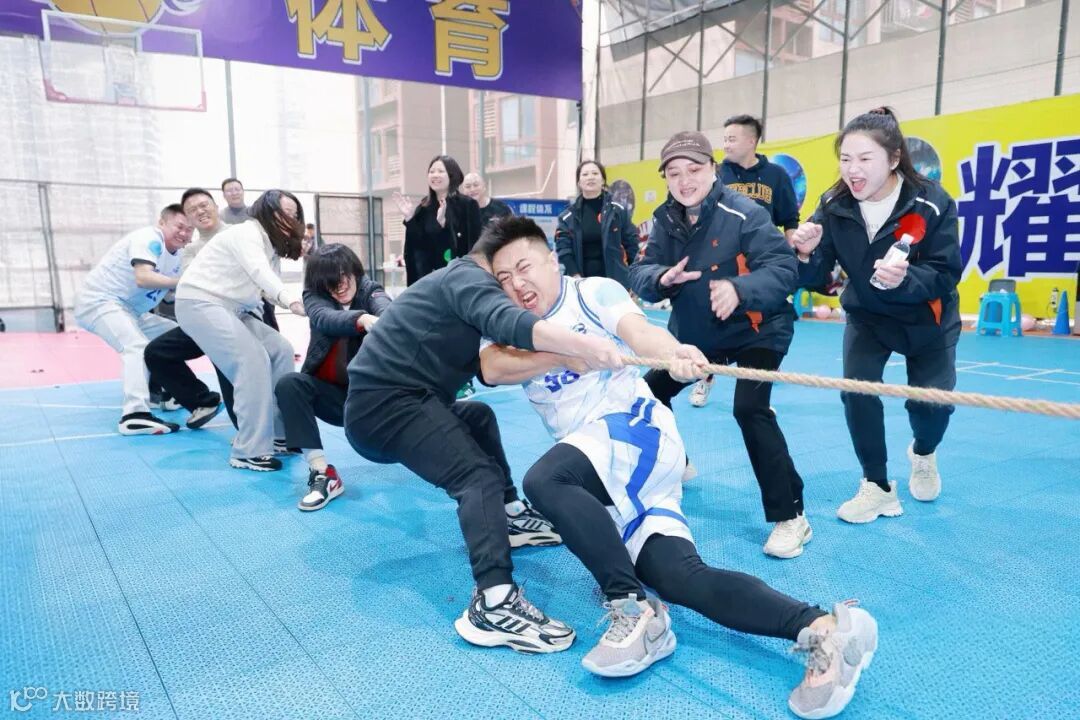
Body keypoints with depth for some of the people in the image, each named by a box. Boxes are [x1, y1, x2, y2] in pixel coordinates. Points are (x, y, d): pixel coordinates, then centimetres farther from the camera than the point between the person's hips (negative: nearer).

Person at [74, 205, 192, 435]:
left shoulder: (176, 256, 9)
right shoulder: (149, 238, -19)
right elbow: (143, 278, -33)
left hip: (130, 310, 10)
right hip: (98, 301, -10)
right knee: (138, 347, -30)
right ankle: (135, 416, -42)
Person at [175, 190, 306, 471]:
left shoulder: (273, 247, 15)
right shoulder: (247, 232, -15)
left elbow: (267, 288, 4)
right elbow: (258, 272, -34)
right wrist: (290, 300, -48)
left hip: (232, 309, 9)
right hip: (200, 303, -9)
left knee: (281, 351, -1)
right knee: (253, 363, -22)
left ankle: (279, 434, 5)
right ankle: (250, 452, -18)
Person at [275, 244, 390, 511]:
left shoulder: (369, 289, -5)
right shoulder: (314, 295, -4)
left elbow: (386, 308, -31)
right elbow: (326, 319, -29)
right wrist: (362, 319, -53)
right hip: (331, 392, 1)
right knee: (289, 384, -28)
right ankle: (323, 473, -28)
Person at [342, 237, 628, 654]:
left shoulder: (459, 283, 25)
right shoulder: (467, 277, -5)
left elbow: (488, 368, 18)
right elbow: (509, 323, -28)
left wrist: (550, 357, 5)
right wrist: (582, 346, -37)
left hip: (390, 399, 11)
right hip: (384, 403, -11)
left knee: (478, 418, 29)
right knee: (479, 477, -23)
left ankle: (509, 517, 26)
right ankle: (493, 604, -34)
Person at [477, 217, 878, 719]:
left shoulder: (593, 292, 3)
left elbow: (639, 332, -16)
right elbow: (491, 368, -8)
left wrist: (672, 352, -40)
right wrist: (566, 352, -21)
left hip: (638, 430, -5)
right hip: (601, 486, 5)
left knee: (543, 480, -32)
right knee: (680, 578, -14)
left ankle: (635, 610, -26)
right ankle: (820, 627, -19)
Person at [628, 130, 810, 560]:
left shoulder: (744, 213, -21)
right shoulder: (666, 221, -3)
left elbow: (783, 269, -28)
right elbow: (640, 274, -7)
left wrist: (739, 289, -48)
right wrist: (661, 278, -31)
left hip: (755, 332, -7)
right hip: (693, 332, 7)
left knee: (750, 409, -24)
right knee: (650, 392, 10)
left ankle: (790, 517, -12)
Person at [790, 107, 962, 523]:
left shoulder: (932, 204, -27)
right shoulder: (834, 206, -21)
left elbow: (945, 277, -28)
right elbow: (814, 278, -20)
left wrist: (904, 279, -48)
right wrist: (807, 254, -43)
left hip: (927, 320, -1)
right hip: (867, 315, 1)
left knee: (932, 400, -3)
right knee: (856, 390, -17)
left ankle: (923, 454, 36)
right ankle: (878, 487, 2)